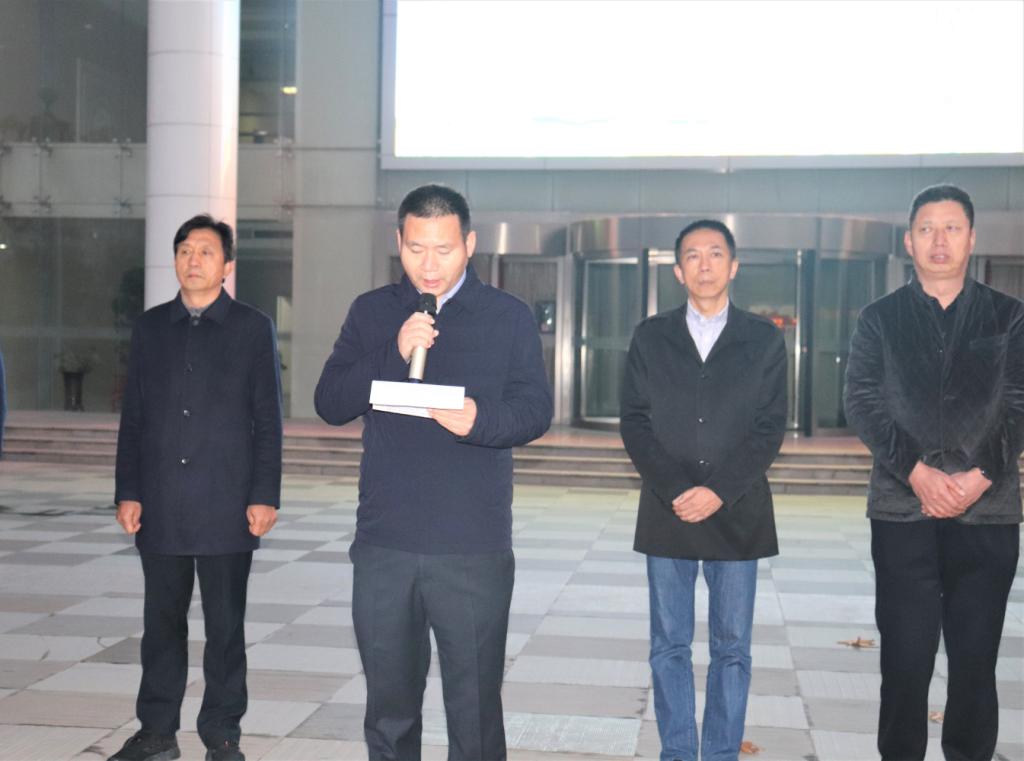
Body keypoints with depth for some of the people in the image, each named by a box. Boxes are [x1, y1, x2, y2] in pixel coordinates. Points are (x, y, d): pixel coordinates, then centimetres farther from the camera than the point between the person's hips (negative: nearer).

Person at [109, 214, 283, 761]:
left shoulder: (253, 328, 1)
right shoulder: (151, 327, 10)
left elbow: (267, 419, 0)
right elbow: (132, 416, 10)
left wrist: (265, 495, -6)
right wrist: (127, 492, 4)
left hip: (226, 505, -3)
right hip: (159, 505, 3)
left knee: (225, 625, 5)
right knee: (162, 622, 11)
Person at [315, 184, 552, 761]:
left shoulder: (510, 317, 3)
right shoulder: (372, 313, 9)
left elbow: (536, 410, -2)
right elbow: (330, 404, 1)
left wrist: (481, 421, -23)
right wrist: (395, 356, -15)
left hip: (474, 548, -2)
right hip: (383, 544, 2)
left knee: (475, 708, 4)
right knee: (388, 707, 14)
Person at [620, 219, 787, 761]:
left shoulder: (765, 341, 5)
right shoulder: (650, 338, 7)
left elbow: (769, 428, -1)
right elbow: (634, 422, 2)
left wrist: (719, 492, -12)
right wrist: (675, 491, -11)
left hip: (737, 515, -1)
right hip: (667, 514, 1)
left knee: (731, 648, 4)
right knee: (669, 647, 5)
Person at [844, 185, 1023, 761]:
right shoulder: (880, 319, 8)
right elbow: (862, 403, -1)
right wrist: (916, 471, -14)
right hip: (902, 512, 0)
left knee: (976, 657, 5)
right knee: (906, 655, 2)